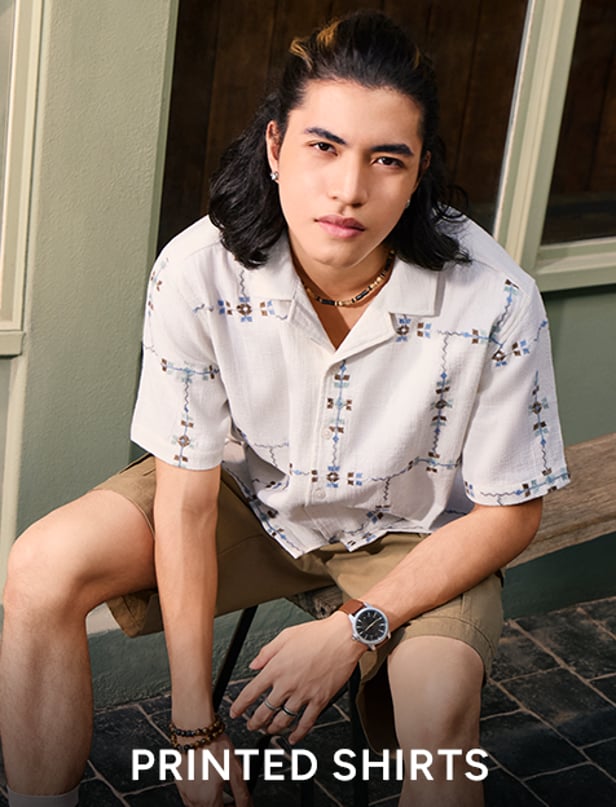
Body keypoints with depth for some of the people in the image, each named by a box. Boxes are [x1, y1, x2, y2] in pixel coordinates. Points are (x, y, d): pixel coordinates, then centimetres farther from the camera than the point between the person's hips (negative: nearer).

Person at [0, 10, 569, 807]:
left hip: (414, 535, -2)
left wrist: (354, 628, -22)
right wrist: (194, 723, -18)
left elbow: (509, 512, -13)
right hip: (251, 498, 2)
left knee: (439, 701, -33)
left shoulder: (494, 301, -26)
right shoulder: (199, 271, -24)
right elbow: (186, 494, -18)